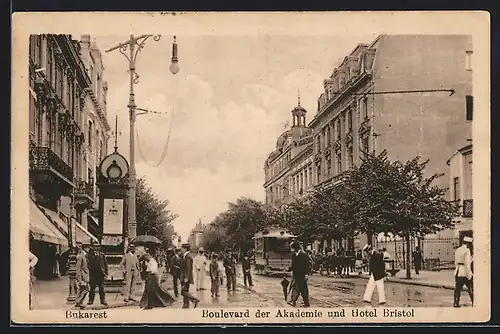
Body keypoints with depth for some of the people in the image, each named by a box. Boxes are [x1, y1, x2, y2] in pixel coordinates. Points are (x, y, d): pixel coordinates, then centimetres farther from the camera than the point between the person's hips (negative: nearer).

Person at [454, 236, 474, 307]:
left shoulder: (457, 250, 10)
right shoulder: (467, 250, -12)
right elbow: (467, 262, -17)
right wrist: (469, 274, -17)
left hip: (458, 272, 6)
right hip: (465, 272, -6)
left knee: (458, 288, 7)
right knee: (471, 289, 4)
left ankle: (456, 303, 4)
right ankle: (474, 303, 8)